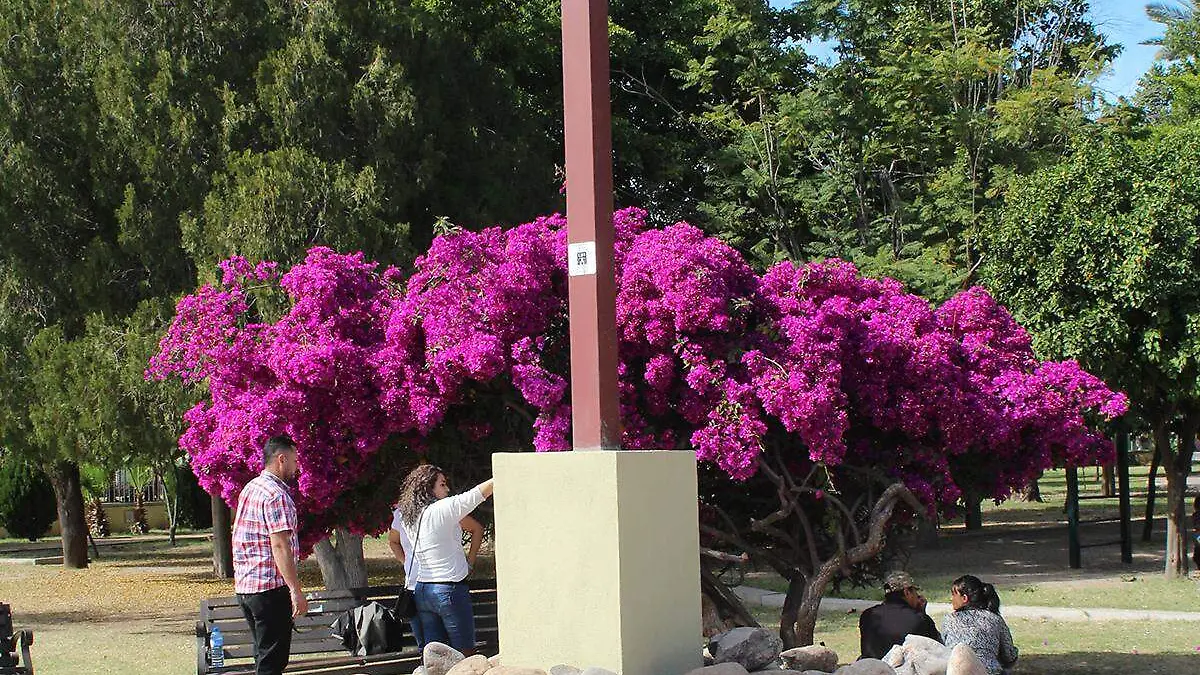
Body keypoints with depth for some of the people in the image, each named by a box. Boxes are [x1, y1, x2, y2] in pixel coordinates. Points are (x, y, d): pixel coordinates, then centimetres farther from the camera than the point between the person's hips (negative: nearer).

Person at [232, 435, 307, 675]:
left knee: (264, 655, 16)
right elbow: (280, 546, -21)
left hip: (245, 585, 9)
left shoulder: (251, 488, 16)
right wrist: (296, 591, -21)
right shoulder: (276, 495, -15)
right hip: (271, 587, -9)